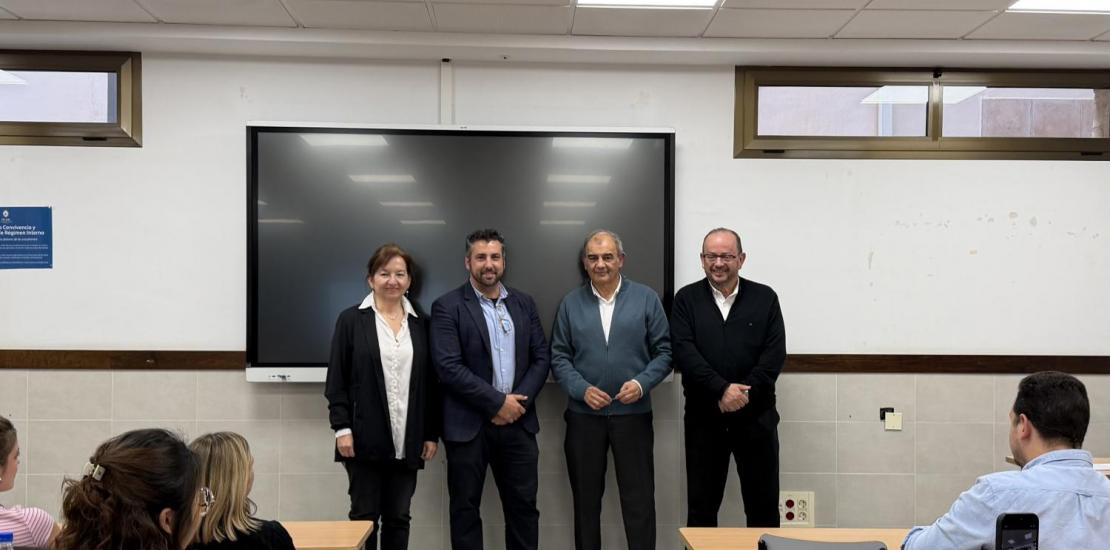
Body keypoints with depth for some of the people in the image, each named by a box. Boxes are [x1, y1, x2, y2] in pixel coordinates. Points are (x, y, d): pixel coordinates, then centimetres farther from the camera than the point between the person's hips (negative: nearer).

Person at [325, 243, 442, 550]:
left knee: (399, 518, 9)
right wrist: (341, 427, -10)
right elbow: (336, 379, -2)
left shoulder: (420, 325, 9)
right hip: (365, 439, -3)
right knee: (364, 516, 3)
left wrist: (432, 433, 6)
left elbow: (431, 384, 10)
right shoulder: (351, 320, 1)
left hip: (408, 441, 3)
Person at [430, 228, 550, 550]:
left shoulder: (523, 303, 10)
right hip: (469, 425, -3)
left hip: (517, 422, 4)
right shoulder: (447, 307, -5)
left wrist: (519, 402, -8)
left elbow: (541, 357, 7)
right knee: (465, 509, 8)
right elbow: (449, 367, -14)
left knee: (523, 507, 10)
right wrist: (498, 402, -15)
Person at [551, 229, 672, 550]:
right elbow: (558, 357, 3)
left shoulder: (646, 299, 0)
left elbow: (665, 351, 0)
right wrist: (582, 389, -12)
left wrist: (642, 383, -15)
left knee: (639, 499, 3)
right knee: (586, 499, 12)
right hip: (583, 415, 2)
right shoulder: (571, 303, 4)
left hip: (633, 414, -1)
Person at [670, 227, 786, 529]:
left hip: (756, 416, 0)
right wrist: (721, 389, -20)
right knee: (701, 505, 10)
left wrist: (745, 392, -16)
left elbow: (775, 354, -4)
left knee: (763, 504, 8)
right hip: (703, 417, 0)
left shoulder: (765, 298, 4)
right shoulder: (686, 299, 3)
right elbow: (684, 353, -9)